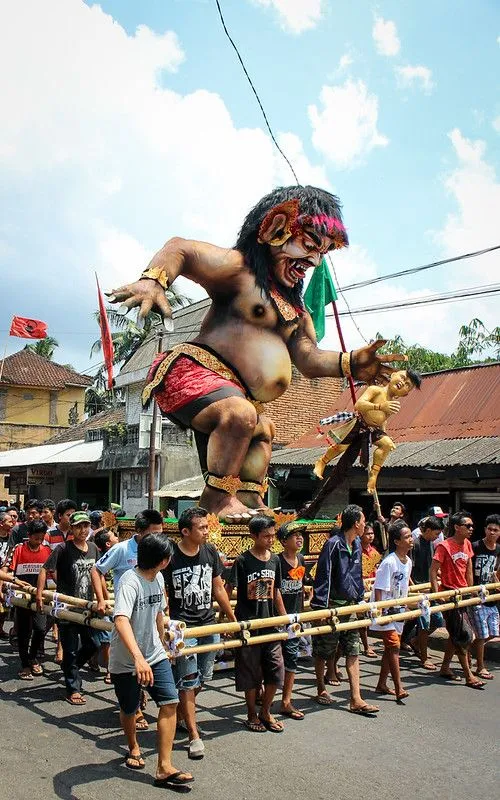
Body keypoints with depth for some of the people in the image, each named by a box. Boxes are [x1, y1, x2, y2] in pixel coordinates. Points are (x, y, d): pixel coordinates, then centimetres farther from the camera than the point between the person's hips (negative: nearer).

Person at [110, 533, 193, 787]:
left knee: (170, 702, -7)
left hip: (155, 655, 6)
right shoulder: (130, 582, -27)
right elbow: (121, 621, -43)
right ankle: (133, 748, 44)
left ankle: (164, 768, 1)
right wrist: (138, 658, -55)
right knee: (129, 709, 13)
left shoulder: (158, 579, -1)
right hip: (126, 660, -6)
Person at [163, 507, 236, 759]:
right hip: (182, 627, -5)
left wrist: (233, 620, 13)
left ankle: (179, 714, 38)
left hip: (209, 624, 6)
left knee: (203, 677, 15)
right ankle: (194, 735, 9)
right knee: (188, 680, -2)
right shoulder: (170, 557, -15)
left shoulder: (210, 552, 1)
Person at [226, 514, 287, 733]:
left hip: (270, 624, 5)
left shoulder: (274, 560, 5)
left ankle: (265, 712, 25)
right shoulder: (243, 561, -11)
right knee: (251, 672, 6)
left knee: (276, 669, 6)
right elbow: (228, 590, -11)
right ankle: (252, 715, 24)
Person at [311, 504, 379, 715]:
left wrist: (360, 599, 20)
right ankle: (321, 690, 27)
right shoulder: (333, 544, -17)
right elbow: (323, 576, -17)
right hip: (331, 606, -7)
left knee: (353, 652, 4)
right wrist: (320, 606, -19)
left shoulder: (356, 544, 9)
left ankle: (356, 700, 6)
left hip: (349, 605, 7)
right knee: (323, 651, 8)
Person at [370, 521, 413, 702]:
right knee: (394, 645, -12)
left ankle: (382, 684, 23)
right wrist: (380, 613, -22)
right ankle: (399, 688, -8)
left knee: (390, 647, 13)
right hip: (385, 610, -9)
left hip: (398, 610, 9)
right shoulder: (389, 562, -21)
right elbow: (379, 590, -20)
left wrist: (404, 607, 20)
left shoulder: (408, 561, 5)